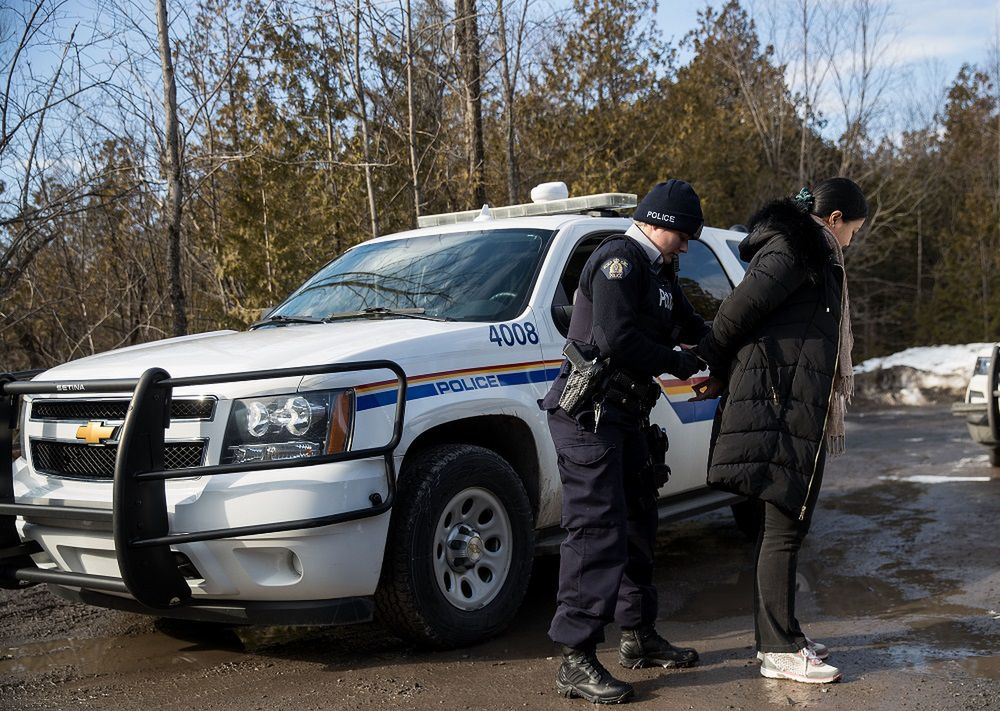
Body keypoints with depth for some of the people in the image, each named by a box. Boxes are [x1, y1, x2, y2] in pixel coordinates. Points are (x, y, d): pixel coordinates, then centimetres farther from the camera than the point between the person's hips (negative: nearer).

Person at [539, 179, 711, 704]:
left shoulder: (656, 271, 20)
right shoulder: (619, 259, -13)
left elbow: (689, 326, 22)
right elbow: (615, 338, -24)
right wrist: (680, 364, -13)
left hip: (623, 417, 11)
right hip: (588, 414, -11)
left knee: (637, 524, 17)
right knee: (597, 532, -13)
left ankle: (639, 637, 29)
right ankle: (576, 662, -9)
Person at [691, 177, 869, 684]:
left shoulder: (807, 252, 22)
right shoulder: (796, 251, -11)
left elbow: (742, 312, 20)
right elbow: (740, 308, -17)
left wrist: (725, 375, 14)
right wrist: (717, 366, -2)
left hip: (793, 406, 11)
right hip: (784, 407, -11)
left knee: (782, 523, 14)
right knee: (784, 526, -6)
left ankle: (774, 636, 24)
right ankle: (781, 651, 0)